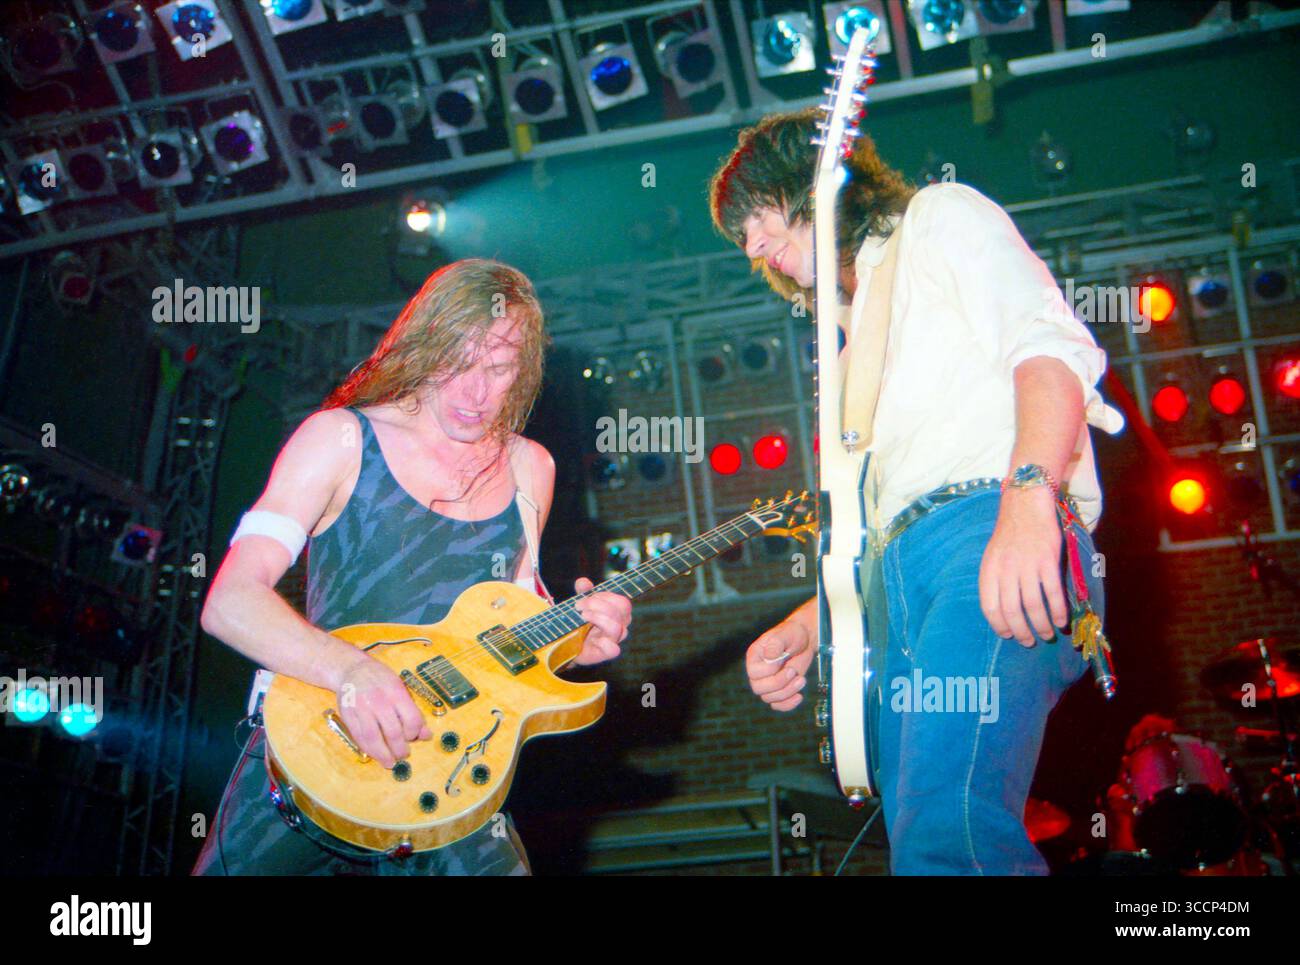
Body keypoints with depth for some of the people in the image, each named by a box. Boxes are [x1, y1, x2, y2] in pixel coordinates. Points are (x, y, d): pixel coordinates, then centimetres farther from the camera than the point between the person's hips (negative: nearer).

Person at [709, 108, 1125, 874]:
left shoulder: (939, 217, 15)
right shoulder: (859, 340, 38)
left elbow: (1052, 344, -4)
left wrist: (1028, 496, -22)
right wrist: (807, 626, 19)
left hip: (992, 533, -8)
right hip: (896, 581, 8)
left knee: (946, 836, -28)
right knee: (917, 838, -4)